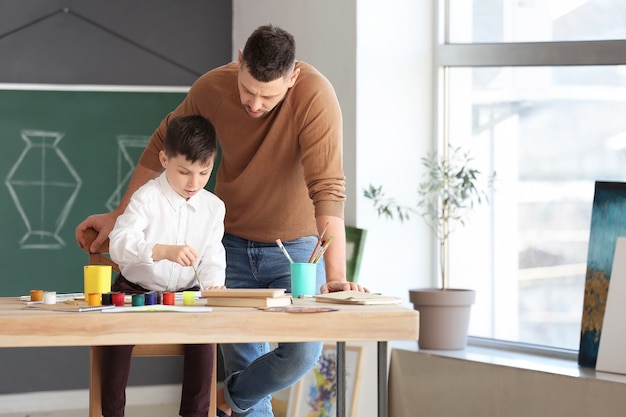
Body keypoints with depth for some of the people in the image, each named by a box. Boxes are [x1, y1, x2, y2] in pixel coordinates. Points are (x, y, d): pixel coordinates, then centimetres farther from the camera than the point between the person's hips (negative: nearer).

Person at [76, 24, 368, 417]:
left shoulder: (315, 95, -28)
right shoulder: (212, 89, -15)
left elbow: (328, 189, -33)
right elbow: (162, 146, 2)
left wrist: (336, 276, -40)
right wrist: (118, 215, 2)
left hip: (296, 244, -3)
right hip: (233, 241, 3)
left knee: (303, 352, -18)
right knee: (242, 357, 4)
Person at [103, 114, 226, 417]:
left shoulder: (214, 207, 2)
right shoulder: (147, 198, -13)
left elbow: (212, 257, 4)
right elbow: (118, 244, -27)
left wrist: (213, 283, -20)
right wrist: (164, 251, -42)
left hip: (186, 295, 3)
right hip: (137, 291, -3)